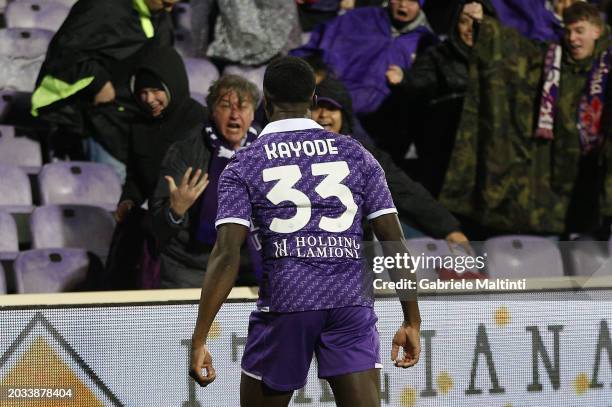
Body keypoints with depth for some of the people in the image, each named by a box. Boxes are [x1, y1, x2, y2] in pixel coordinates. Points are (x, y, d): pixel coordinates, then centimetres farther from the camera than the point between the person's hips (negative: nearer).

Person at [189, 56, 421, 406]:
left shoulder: (244, 167, 4)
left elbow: (226, 255, -7)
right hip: (351, 304, 1)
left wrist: (199, 340, -7)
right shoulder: (355, 154, 9)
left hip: (282, 305, -1)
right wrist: (412, 322, 11)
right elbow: (395, 244, 6)